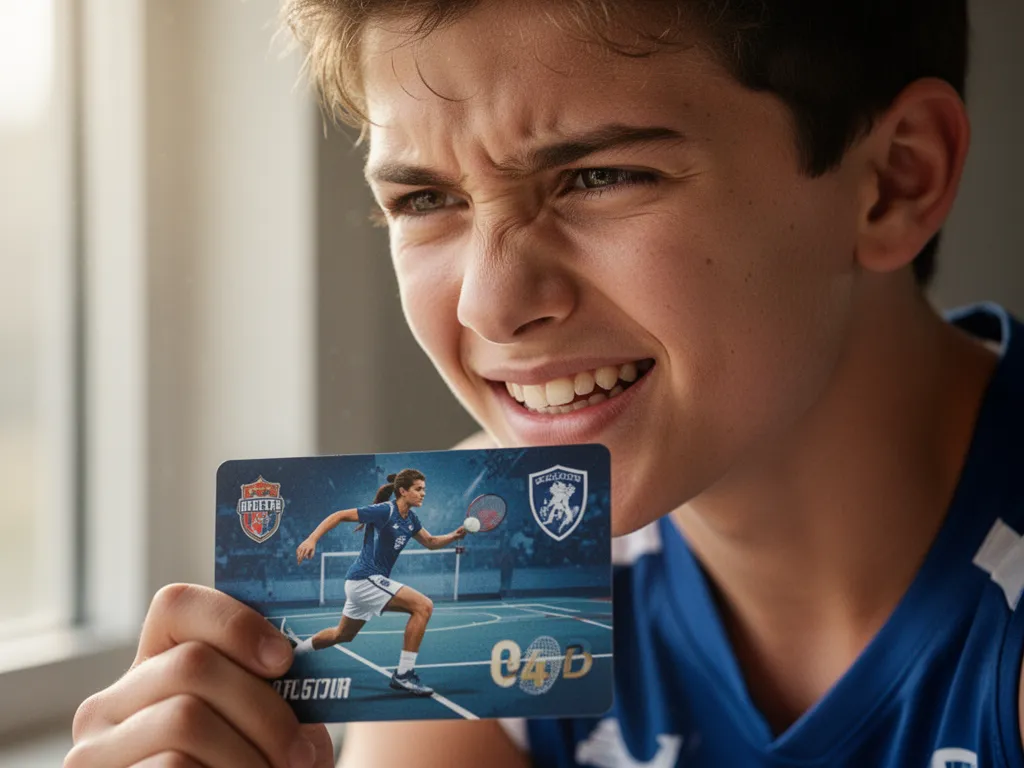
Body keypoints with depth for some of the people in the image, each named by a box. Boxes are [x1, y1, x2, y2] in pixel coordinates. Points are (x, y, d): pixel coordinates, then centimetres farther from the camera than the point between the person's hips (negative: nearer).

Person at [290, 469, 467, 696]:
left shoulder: (410, 519, 8)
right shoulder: (385, 511, -17)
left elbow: (430, 542, 18)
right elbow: (339, 516, -15)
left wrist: (454, 535, -2)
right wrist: (312, 539, -24)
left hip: (359, 583, 10)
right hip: (365, 578, -10)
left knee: (342, 635, 27)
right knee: (423, 606, -20)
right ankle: (404, 674, -19)